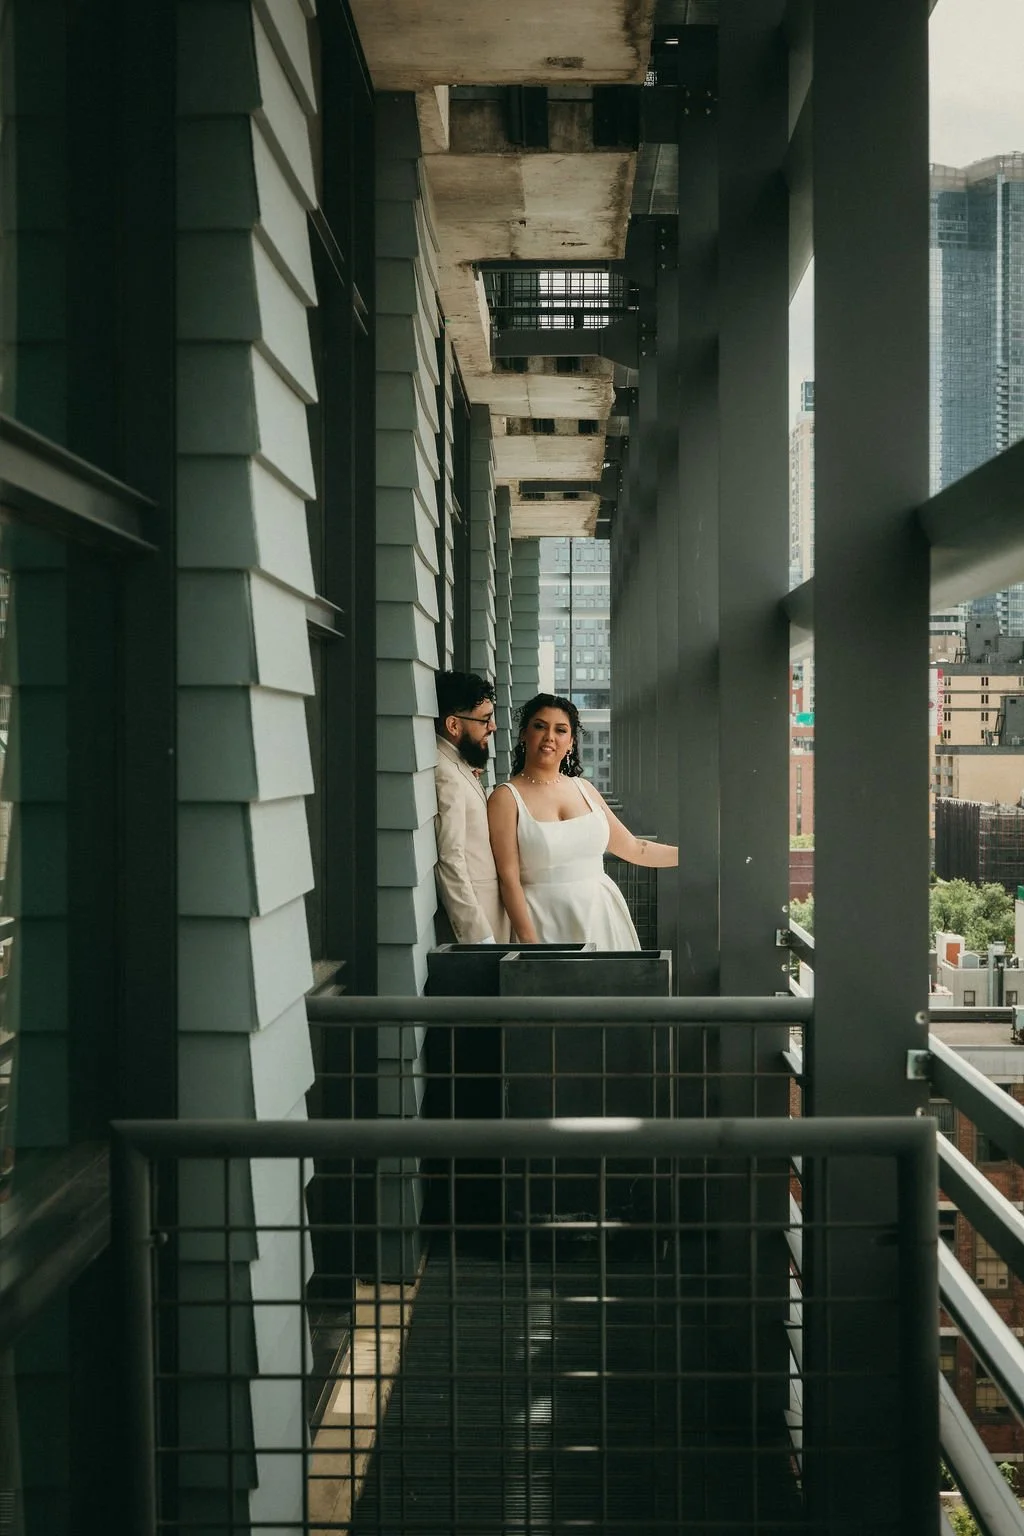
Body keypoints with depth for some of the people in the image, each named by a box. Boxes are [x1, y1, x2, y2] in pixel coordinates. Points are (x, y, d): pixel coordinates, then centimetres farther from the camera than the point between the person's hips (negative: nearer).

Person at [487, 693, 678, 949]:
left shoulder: (584, 789, 9)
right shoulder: (506, 798, -6)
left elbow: (632, 848, 16)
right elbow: (509, 879, -11)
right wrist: (529, 942, -17)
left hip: (601, 915, 5)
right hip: (548, 923, -5)